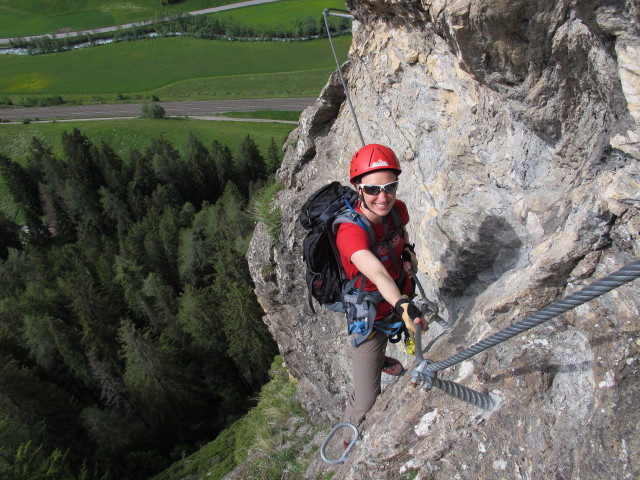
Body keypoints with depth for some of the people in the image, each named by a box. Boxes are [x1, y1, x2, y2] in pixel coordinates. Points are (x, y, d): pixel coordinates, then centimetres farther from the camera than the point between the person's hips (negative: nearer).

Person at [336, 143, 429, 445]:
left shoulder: (397, 209, -14)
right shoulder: (351, 231, -36)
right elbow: (377, 273, -53)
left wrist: (408, 250, -6)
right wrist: (403, 306, -69)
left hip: (400, 301, 6)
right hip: (370, 317, -6)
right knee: (366, 401, -2)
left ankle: (379, 360, 72)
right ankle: (349, 442, 29)